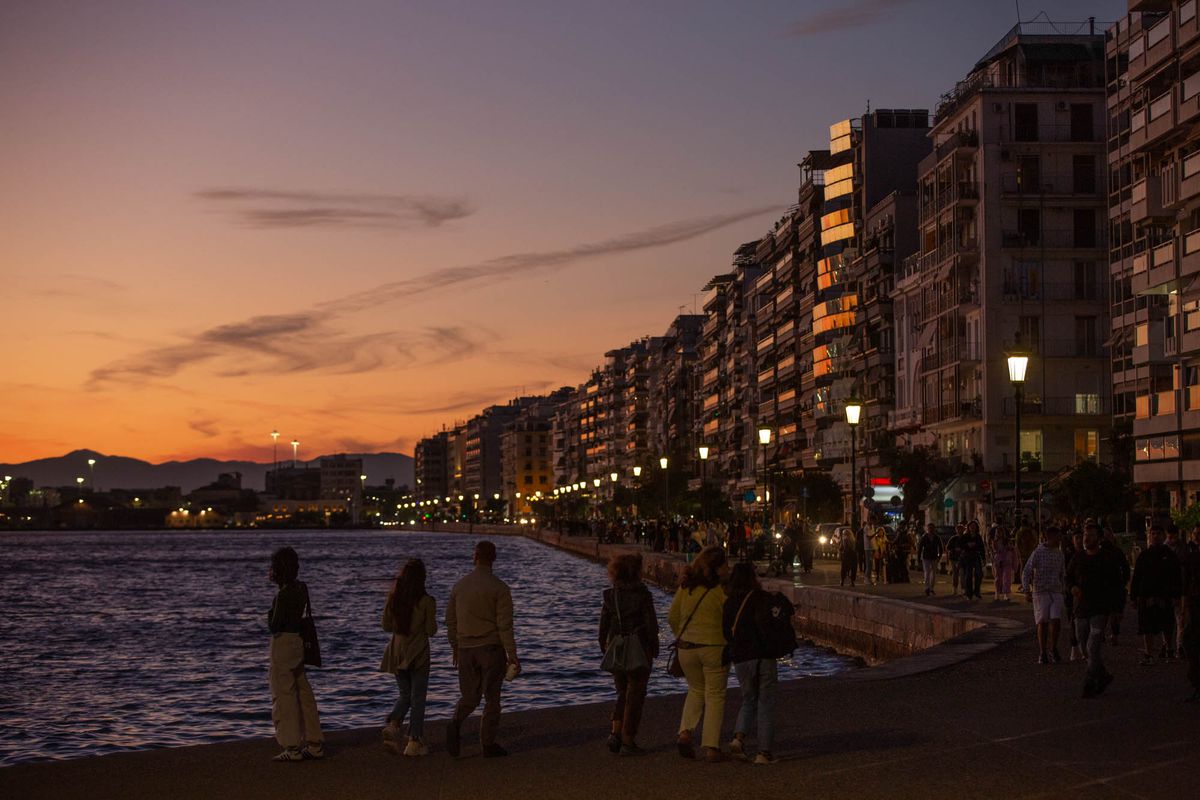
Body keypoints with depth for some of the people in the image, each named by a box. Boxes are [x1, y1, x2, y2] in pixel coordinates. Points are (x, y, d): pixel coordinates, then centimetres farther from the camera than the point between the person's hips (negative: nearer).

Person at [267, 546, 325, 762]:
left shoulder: (283, 594, -18)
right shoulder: (301, 588, 8)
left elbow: (275, 625, -18)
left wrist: (269, 617, 4)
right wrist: (278, 583, 16)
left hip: (283, 642, -9)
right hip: (297, 641, 9)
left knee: (283, 696, -1)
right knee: (303, 694, 13)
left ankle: (292, 747, 1)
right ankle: (315, 744, 17)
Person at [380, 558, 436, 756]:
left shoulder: (393, 599, -2)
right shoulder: (426, 602, -14)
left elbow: (386, 626, 5)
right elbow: (431, 630, -10)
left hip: (397, 652, 4)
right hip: (418, 653, -4)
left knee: (405, 695, 17)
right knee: (418, 698, 5)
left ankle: (393, 725, -8)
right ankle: (414, 741, 5)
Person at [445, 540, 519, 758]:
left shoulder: (459, 586, 3)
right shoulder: (499, 588, -9)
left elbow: (450, 620, 11)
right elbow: (505, 625, -13)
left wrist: (455, 647, 24)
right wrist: (512, 656, -9)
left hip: (466, 650, 3)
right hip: (491, 648, -3)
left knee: (469, 696, 13)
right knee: (492, 698, 7)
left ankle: (455, 724, -15)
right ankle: (488, 744, 9)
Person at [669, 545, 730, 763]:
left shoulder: (685, 587, 4)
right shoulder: (721, 592, -11)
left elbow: (672, 617, 7)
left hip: (687, 648, 5)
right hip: (714, 647, -5)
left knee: (696, 690, 22)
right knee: (715, 696, 6)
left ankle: (686, 732, 2)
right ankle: (712, 748, 4)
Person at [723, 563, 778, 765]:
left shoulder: (729, 602, 4)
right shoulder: (761, 598, -7)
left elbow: (725, 632, 5)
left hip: (740, 659, 4)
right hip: (764, 657, -4)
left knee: (749, 700, 19)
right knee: (766, 703, 4)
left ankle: (739, 737, -5)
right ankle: (764, 752, 2)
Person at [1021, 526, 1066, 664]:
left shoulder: (1059, 553, 9)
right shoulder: (1038, 552, -7)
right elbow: (1026, 572, -7)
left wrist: (1062, 588, 21)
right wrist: (1026, 591, -14)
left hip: (1056, 592, 4)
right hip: (1040, 591, -4)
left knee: (1056, 620, -9)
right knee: (1043, 622, -2)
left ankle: (1053, 649, 10)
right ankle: (1042, 653, 8)